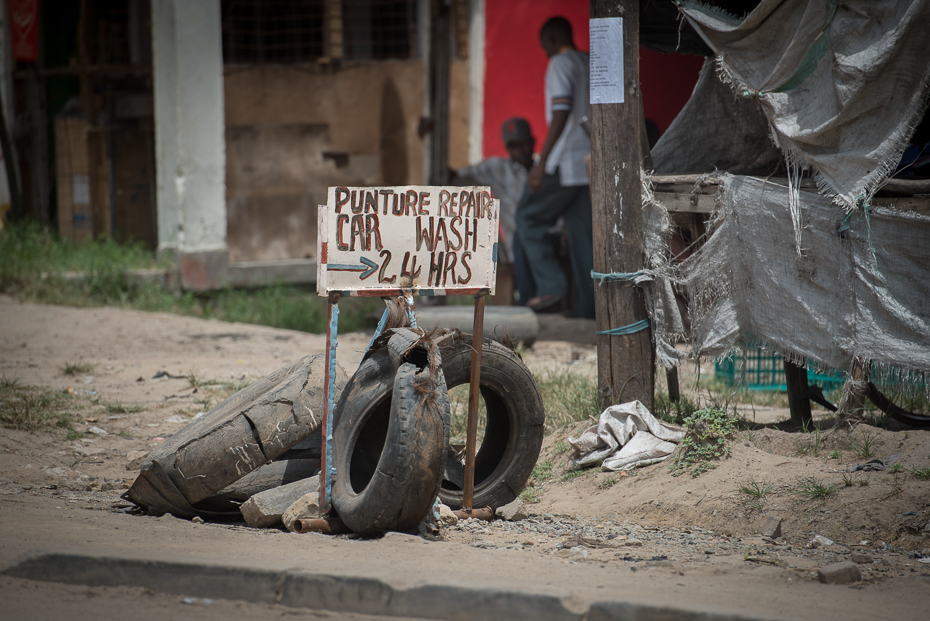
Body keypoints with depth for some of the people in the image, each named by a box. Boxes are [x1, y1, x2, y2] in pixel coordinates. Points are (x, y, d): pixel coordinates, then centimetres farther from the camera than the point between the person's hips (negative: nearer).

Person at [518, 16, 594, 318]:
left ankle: (552, 287, -7)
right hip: (590, 164, 8)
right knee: (583, 234, 7)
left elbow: (561, 114, -18)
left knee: (528, 218, 4)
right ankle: (586, 308, 2)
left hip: (566, 163, -8)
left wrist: (542, 162, -19)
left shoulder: (560, 64, -8)